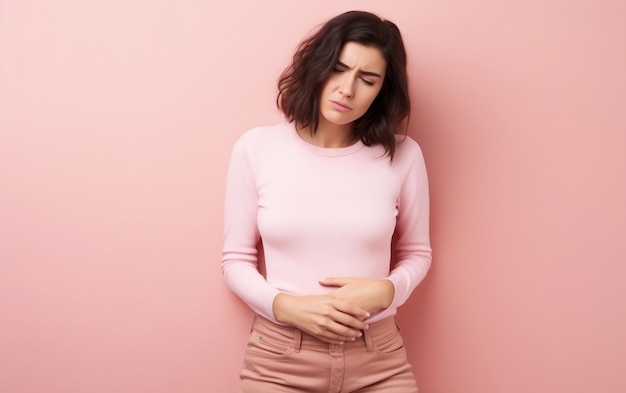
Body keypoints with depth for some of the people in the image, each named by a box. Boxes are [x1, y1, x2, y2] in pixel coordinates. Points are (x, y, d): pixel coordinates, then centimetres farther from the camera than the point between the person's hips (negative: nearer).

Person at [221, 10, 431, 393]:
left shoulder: (402, 154, -5)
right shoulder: (256, 148, -6)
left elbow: (416, 253, 7)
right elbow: (237, 260, 0)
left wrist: (385, 290, -12)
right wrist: (285, 306, -15)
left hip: (379, 359, 1)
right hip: (279, 358, 0)